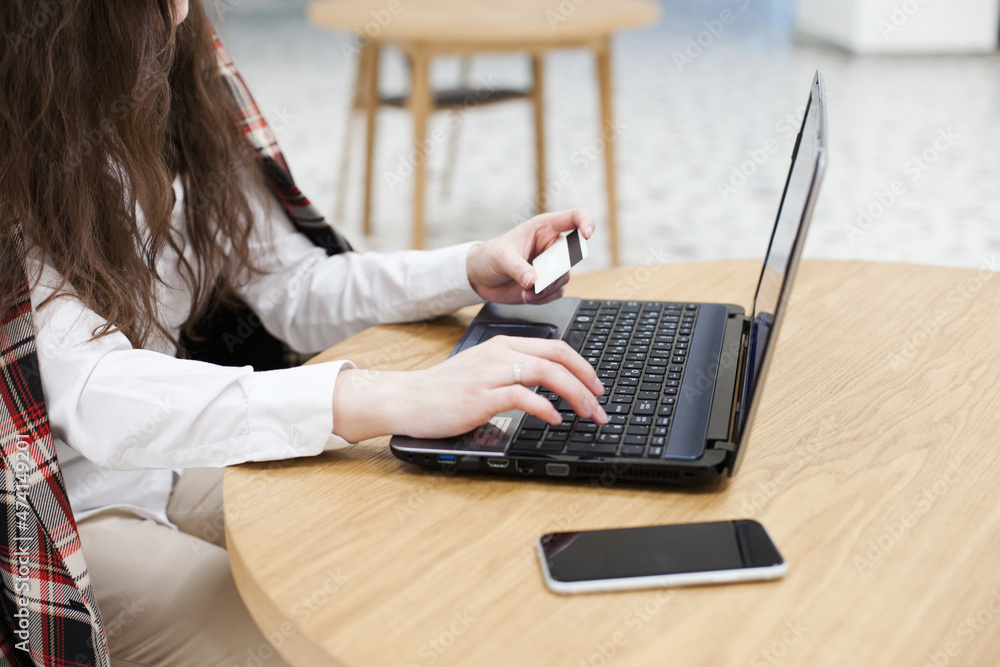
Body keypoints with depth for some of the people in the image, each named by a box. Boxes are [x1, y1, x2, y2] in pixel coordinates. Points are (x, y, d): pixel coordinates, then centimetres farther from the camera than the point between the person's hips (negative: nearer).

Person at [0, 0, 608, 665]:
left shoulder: (174, 96, 3)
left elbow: (295, 290, 6)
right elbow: (94, 394, -34)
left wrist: (474, 271, -10)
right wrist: (391, 399, -45)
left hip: (175, 465, 7)